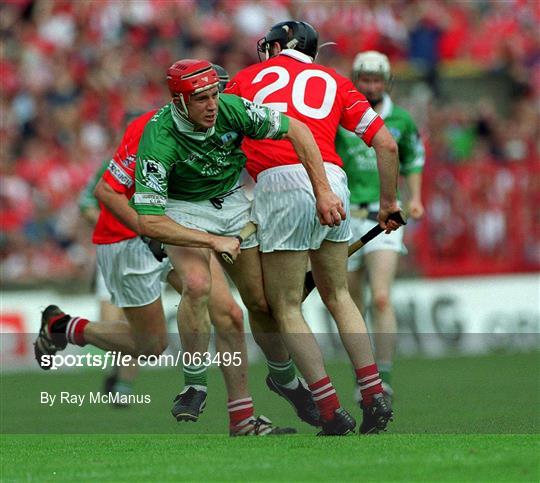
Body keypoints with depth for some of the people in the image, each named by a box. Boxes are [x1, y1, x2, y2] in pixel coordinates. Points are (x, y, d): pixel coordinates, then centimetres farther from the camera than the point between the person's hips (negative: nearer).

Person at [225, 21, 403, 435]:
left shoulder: (248, 77, 20)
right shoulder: (334, 82, 22)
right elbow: (386, 144, 17)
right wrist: (389, 202, 27)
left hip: (280, 184, -3)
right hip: (333, 183, 3)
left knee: (286, 308, 5)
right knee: (338, 296, 20)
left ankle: (332, 411, -4)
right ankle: (374, 395, 10)